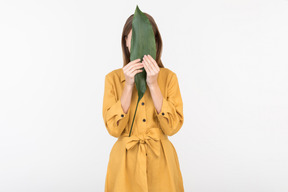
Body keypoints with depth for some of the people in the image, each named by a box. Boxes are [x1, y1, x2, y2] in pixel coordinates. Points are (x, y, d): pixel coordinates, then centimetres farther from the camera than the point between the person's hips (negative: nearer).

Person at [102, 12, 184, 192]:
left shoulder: (169, 77, -3)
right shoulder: (113, 78, -3)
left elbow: (172, 127, -12)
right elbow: (114, 128, -12)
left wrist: (153, 84, -18)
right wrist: (129, 85, -19)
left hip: (161, 159, 0)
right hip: (126, 159, 0)